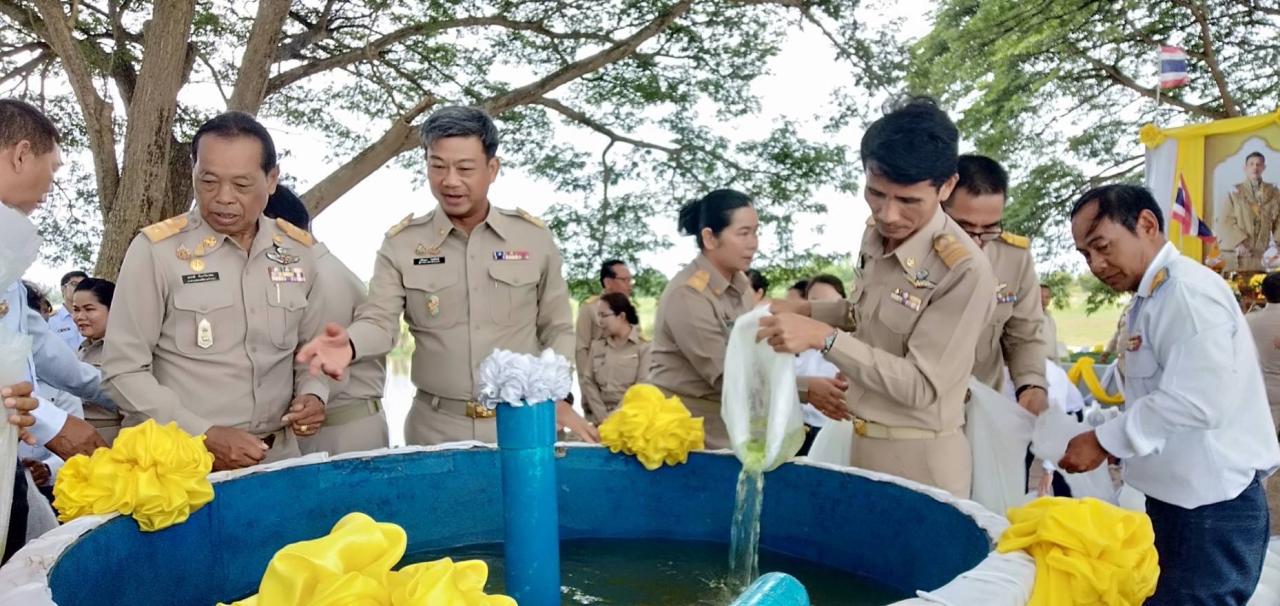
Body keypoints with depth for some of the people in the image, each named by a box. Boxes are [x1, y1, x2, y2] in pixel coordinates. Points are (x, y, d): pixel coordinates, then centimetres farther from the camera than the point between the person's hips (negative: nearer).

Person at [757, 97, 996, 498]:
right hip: (858, 444, 7)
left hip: (919, 461, -7)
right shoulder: (876, 234, -1)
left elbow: (921, 385, -23)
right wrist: (803, 311, 5)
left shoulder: (964, 270, -24)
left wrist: (823, 337, -28)